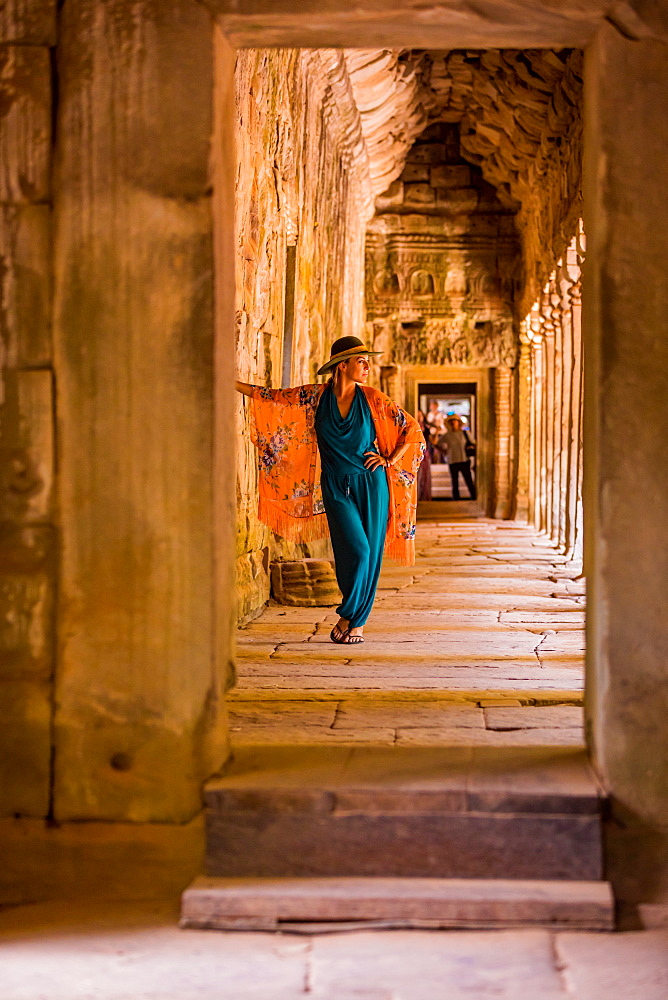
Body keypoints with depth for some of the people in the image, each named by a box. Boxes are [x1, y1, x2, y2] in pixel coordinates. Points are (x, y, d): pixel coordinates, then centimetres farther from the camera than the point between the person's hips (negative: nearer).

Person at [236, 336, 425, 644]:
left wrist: (390, 461, -1)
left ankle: (355, 621, 15)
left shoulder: (372, 399, 0)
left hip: (371, 484, 1)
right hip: (336, 488, -1)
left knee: (370, 554, 0)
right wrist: (228, 382, 2)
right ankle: (349, 616, 8)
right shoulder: (315, 397, 0)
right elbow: (270, 397, 5)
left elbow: (412, 430, 7)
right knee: (355, 550, -13)